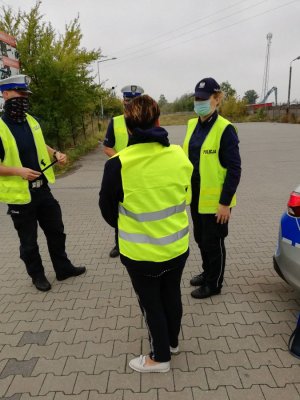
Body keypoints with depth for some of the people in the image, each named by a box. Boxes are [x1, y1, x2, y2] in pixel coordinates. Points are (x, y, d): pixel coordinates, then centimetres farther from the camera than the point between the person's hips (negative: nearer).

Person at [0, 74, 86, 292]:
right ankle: (37, 275, 32)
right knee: (29, 241, 10)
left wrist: (56, 153, 2)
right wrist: (18, 170, -26)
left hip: (43, 189, 6)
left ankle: (63, 268, 35)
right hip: (19, 194, -6)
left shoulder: (32, 121, 6)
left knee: (56, 230, 17)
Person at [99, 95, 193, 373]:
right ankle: (172, 341, 49)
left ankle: (160, 357, 38)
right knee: (171, 295, 24)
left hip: (141, 252, -4)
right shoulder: (180, 156, -10)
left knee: (151, 303, 17)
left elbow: (107, 208, -4)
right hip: (177, 246, 4)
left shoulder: (118, 165, -20)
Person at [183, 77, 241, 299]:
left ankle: (214, 284, 29)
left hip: (215, 199, -7)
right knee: (201, 239, 21)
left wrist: (225, 202, -18)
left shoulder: (225, 129, -16)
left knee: (213, 243, 8)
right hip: (196, 196, 7)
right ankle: (207, 273, 43)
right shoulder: (192, 125, 6)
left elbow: (234, 169, -16)